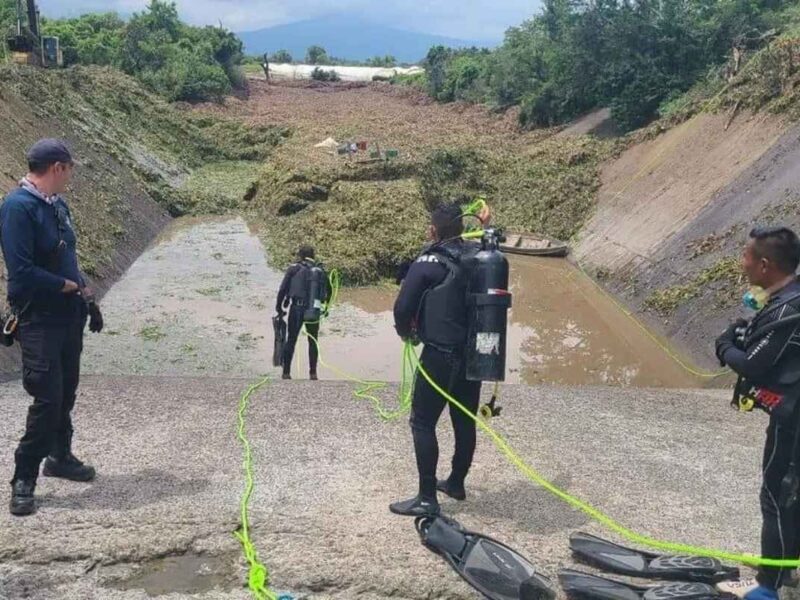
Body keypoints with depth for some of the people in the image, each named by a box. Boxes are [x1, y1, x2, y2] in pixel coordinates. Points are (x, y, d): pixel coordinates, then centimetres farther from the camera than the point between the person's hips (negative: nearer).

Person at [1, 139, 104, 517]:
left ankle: (60, 457, 35)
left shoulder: (57, 204, 9)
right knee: (47, 398, -8)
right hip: (39, 320, -8)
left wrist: (88, 299, 12)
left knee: (66, 393, 17)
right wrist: (70, 286, -12)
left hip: (69, 315, 8)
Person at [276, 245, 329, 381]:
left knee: (291, 341, 8)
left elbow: (283, 289, -4)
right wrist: (326, 305, 25)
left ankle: (286, 372, 8)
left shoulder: (294, 269, -1)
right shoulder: (320, 270, 7)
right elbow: (328, 291, 12)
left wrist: (279, 307, 5)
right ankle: (313, 373, 10)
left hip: (296, 308, -2)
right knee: (313, 342, 12)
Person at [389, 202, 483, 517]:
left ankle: (427, 498, 0)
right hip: (474, 353, 7)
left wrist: (405, 331, 7)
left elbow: (403, 306, -11)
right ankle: (456, 482, 33)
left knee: (423, 423, 0)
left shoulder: (429, 262, -11)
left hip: (440, 355, -7)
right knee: (465, 421, 16)